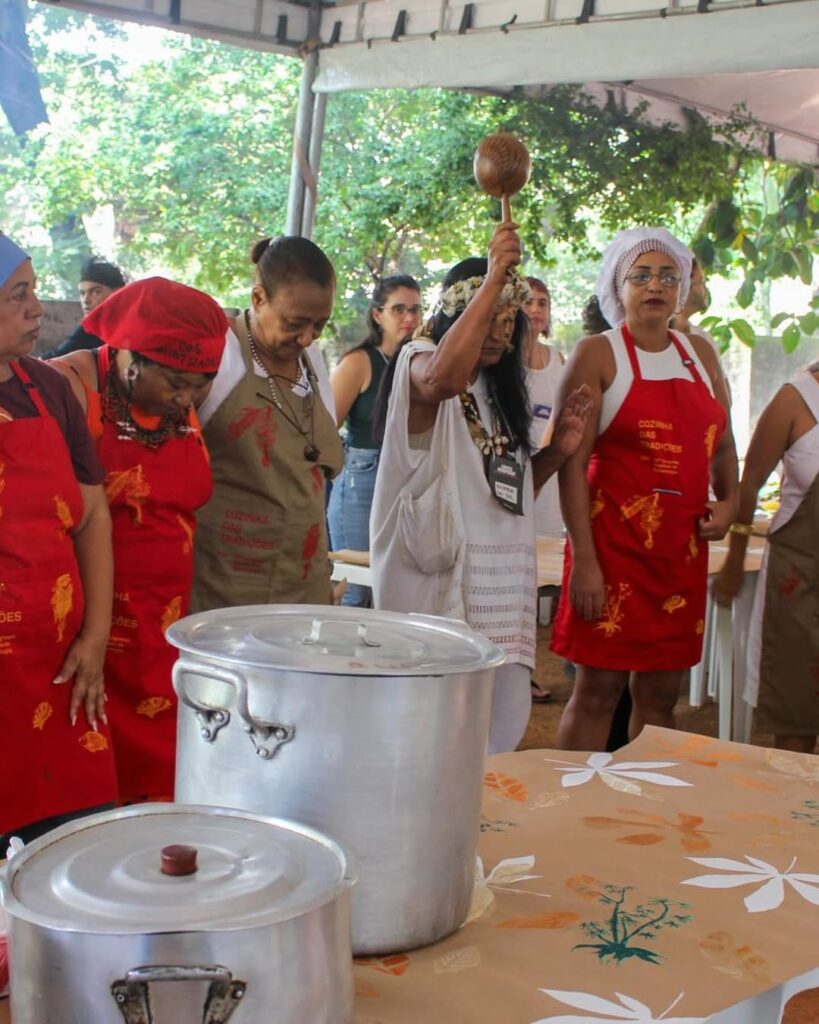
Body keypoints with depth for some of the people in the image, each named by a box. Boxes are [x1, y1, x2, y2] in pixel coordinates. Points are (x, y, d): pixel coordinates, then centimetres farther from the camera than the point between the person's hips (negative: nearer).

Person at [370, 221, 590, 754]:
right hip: (442, 587, -8)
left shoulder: (500, 391, 20)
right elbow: (442, 378, -31)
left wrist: (557, 450, 10)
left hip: (502, 590, 8)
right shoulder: (418, 364, -2)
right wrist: (494, 278, -28)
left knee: (497, 741, 8)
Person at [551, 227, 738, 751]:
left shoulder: (700, 354, 14)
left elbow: (723, 445, 23)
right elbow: (573, 461, -9)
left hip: (683, 545, 5)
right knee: (599, 690, -3)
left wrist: (729, 501, 3)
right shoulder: (598, 354, -3)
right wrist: (583, 559, -16)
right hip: (614, 540, -5)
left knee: (661, 693, 10)